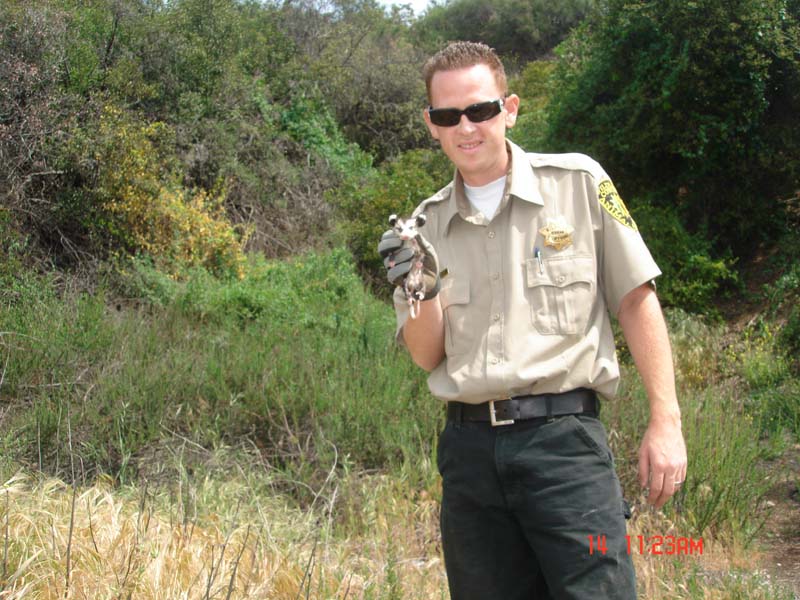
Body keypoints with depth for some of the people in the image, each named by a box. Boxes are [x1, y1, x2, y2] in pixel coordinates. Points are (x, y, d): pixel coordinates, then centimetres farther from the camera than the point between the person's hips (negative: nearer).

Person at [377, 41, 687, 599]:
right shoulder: (428, 224, 11)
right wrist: (423, 291, -11)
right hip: (469, 446, 4)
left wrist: (666, 423, -3)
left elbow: (636, 301, 2)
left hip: (564, 435, -3)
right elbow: (426, 356, 9)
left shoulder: (578, 182, 1)